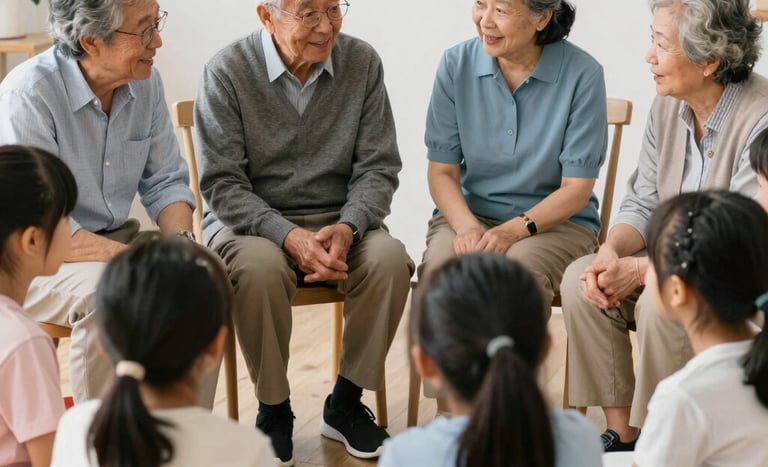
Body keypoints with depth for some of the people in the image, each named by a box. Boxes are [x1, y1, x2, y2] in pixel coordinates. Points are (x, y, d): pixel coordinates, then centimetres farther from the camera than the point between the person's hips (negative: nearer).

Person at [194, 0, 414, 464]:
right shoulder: (227, 72, -10)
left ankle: (346, 403, -6)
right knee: (261, 266, -35)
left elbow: (379, 167, -1)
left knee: (390, 258, -27)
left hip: (339, 219, 3)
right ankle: (274, 410, -11)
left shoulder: (363, 62, -2)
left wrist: (347, 229, -20)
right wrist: (288, 236, -26)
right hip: (248, 219, -2)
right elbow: (221, 184, -12)